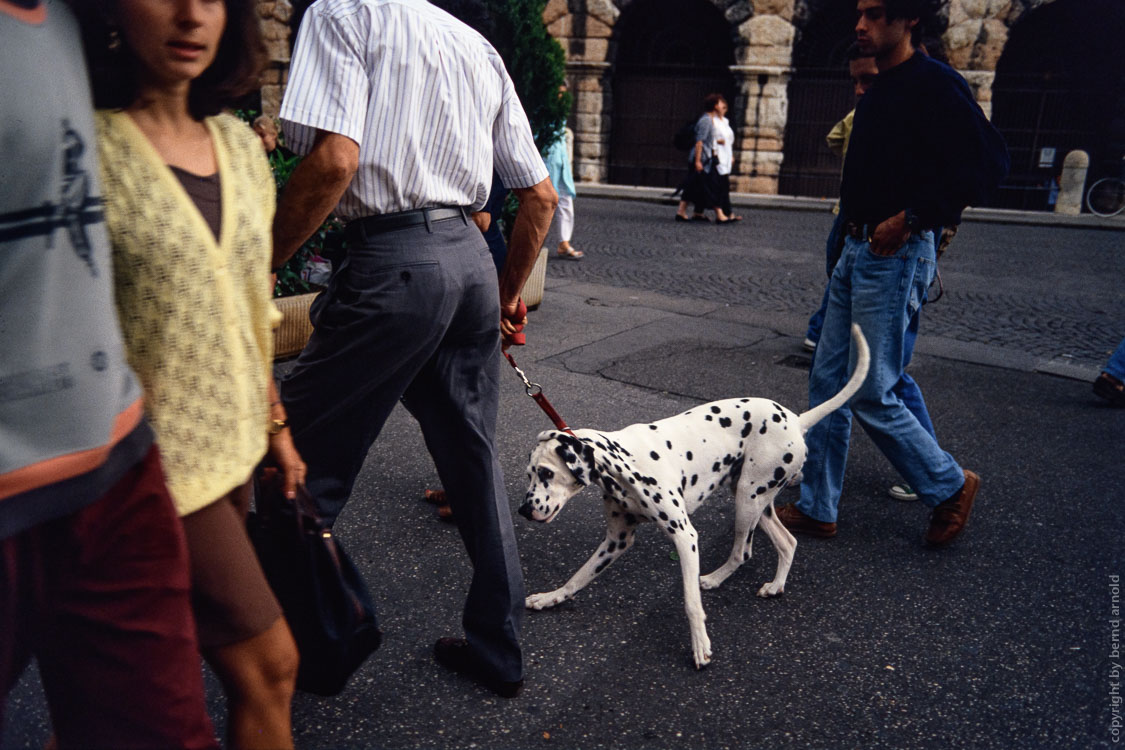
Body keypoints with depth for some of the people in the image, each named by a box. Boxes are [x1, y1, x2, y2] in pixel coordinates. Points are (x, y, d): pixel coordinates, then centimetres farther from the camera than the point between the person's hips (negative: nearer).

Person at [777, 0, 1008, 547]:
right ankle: (816, 508, 19)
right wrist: (854, 219, 12)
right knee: (827, 383, 9)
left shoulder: (935, 85, -11)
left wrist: (911, 217, -21)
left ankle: (949, 486, 18)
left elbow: (987, 162, -19)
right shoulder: (876, 93, 17)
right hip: (856, 251, 9)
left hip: (896, 256, -9)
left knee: (872, 395, -5)